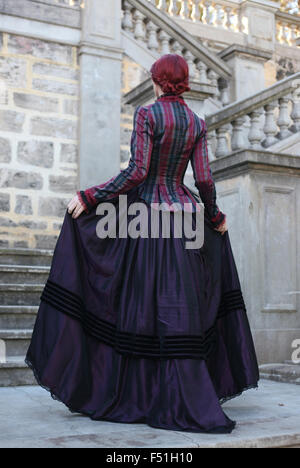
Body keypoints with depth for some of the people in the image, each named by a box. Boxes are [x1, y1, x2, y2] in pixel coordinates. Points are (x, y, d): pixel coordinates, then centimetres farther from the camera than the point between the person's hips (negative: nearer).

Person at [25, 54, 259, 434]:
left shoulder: (146, 114, -7)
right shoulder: (197, 123, 8)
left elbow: (137, 172, -16)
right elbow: (204, 179, 3)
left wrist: (89, 197, -11)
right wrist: (215, 217, 19)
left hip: (149, 217, -5)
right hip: (183, 217, 6)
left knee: (143, 310, -1)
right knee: (181, 308, 10)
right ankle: (186, 399, 17)